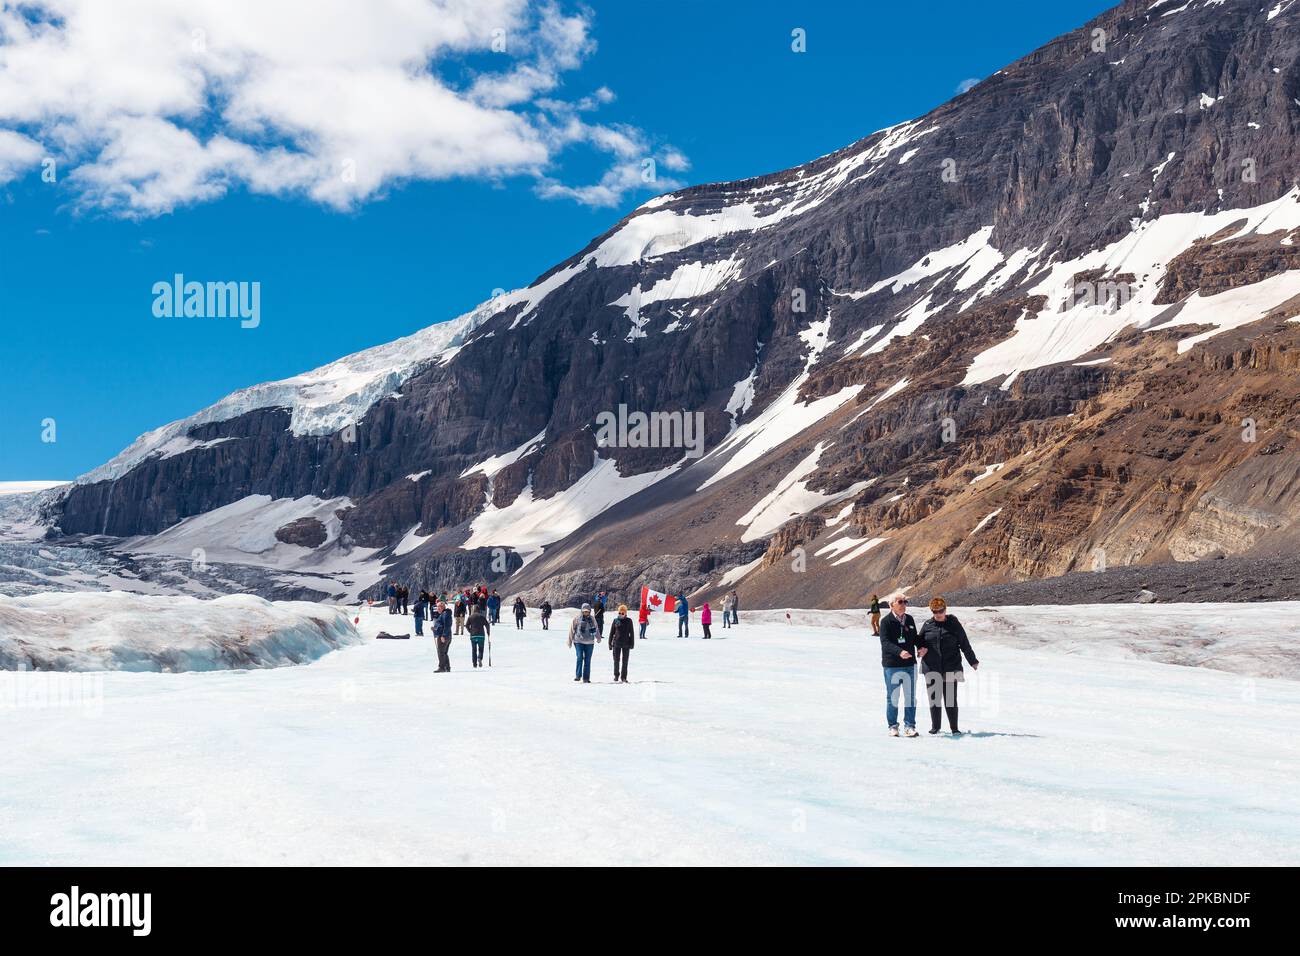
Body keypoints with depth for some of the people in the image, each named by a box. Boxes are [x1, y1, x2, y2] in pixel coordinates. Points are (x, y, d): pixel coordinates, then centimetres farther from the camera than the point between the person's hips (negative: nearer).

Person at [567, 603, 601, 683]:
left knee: (587, 660, 4)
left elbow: (596, 629, 22)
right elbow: (572, 629, 6)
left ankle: (586, 678, 9)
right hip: (579, 642, -2)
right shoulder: (577, 619, -1)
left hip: (589, 642, 3)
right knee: (580, 658, -16)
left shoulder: (592, 619, 7)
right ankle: (578, 675, -10)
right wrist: (570, 640, 8)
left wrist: (598, 637, 26)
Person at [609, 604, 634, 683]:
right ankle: (616, 676, 17)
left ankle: (623, 677, 13)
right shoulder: (615, 620, 2)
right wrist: (610, 643, 5)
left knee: (625, 661, 5)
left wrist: (632, 643, 1)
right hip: (616, 643, 0)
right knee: (616, 660, 5)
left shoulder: (629, 621, 1)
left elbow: (631, 633, 4)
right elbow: (611, 632, 7)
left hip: (626, 644, 0)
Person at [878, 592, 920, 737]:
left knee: (910, 697, 6)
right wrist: (899, 652, -33)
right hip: (892, 665, -4)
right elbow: (885, 642, -18)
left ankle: (909, 726, 14)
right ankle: (893, 726, 16)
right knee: (892, 697, 5)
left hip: (909, 664, 4)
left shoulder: (909, 619, 8)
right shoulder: (886, 622, -8)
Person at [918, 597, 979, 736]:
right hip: (931, 669, 2)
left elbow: (965, 644, 7)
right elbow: (920, 641, 19)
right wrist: (922, 649, -4)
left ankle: (954, 728, 7)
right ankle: (935, 726, 22)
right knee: (934, 698, 8)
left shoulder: (954, 624, 1)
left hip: (950, 668, -2)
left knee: (950, 698, -2)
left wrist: (973, 661, 11)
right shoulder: (927, 625, 7)